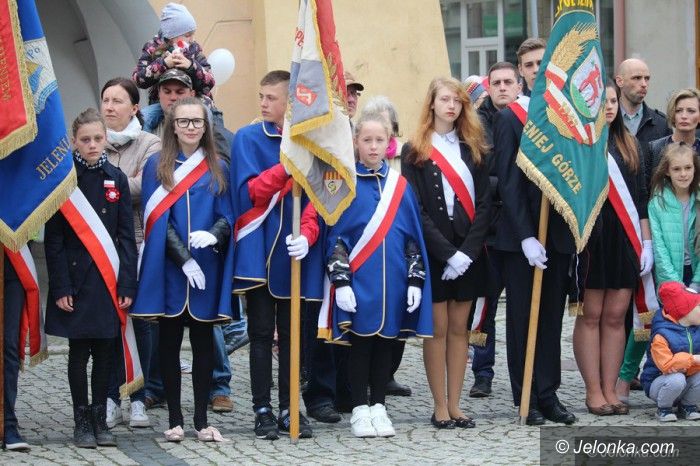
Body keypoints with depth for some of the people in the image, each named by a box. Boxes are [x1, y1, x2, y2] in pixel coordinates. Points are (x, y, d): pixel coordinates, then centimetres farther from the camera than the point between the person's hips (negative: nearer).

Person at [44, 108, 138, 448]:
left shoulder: (117, 179, 5)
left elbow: (127, 235, 5)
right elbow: (53, 239, -4)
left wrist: (127, 284, -3)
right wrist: (60, 287, -11)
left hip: (109, 279, 2)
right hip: (76, 278, -2)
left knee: (104, 351, 6)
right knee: (79, 352, 3)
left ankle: (100, 420, 14)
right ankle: (82, 421, 10)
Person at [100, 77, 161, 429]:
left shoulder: (151, 145, 2)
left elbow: (143, 187, -13)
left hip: (138, 244, -2)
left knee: (138, 321, 3)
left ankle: (138, 400, 10)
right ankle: (111, 399, 9)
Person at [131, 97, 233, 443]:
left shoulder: (217, 168, 10)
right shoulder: (157, 166, 3)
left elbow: (227, 216, 5)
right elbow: (156, 219, -3)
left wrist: (213, 235, -18)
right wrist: (184, 259, -12)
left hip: (207, 270, 2)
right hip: (168, 269, -1)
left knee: (203, 342, 3)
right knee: (169, 342, 2)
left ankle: (202, 420, 7)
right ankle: (174, 420, 8)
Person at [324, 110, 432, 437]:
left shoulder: (400, 185, 7)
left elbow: (413, 237, 9)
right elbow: (335, 237, -3)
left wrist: (415, 279, 3)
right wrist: (340, 281, -10)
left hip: (392, 283, 3)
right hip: (358, 282, -3)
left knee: (385, 342, 9)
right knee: (360, 343, 3)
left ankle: (378, 407, 18)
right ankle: (360, 410, 11)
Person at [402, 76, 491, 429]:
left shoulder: (473, 149, 10)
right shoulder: (415, 152, 0)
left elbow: (484, 203, 3)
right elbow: (415, 210, -7)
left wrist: (467, 251, -10)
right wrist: (447, 253, -15)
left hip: (468, 252, 3)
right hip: (433, 251, -3)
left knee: (459, 328, 6)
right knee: (438, 329, -1)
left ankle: (455, 405, 10)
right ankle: (440, 406, 5)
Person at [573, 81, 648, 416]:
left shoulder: (629, 145, 13)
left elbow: (640, 196, 14)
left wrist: (647, 242, 8)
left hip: (624, 238, 4)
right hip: (589, 235, -4)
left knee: (615, 316, 4)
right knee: (590, 315, 0)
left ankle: (609, 389, 9)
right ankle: (593, 391, 6)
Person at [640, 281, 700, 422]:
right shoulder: (661, 336, -21)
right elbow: (666, 365, -31)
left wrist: (685, 367, -23)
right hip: (658, 383, -6)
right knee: (677, 379, -37)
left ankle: (687, 405, 5)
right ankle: (663, 409, -7)